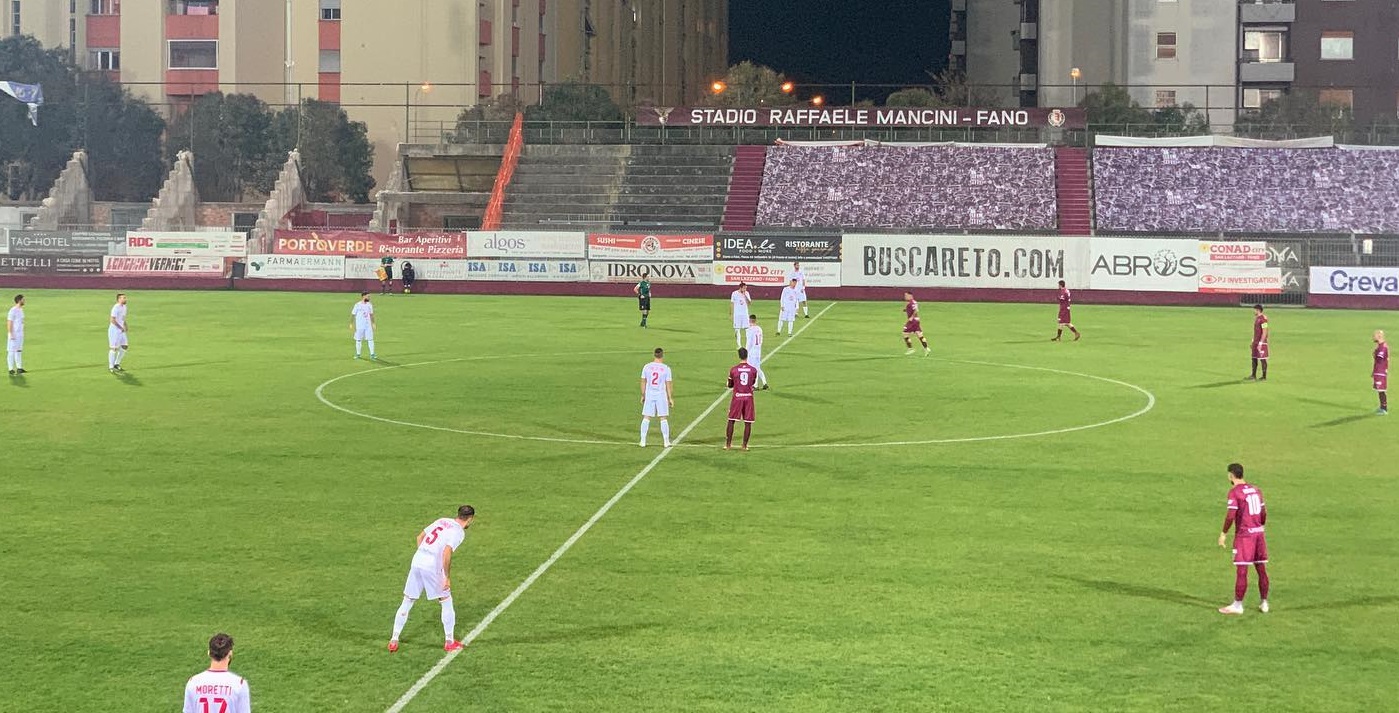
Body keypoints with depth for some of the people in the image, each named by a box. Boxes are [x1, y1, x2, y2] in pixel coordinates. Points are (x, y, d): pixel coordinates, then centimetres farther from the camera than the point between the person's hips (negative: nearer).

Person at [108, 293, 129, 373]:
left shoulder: (124, 307, 10)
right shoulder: (116, 308, -18)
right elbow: (112, 320, -23)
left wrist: (125, 326, 5)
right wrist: (121, 328, -22)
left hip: (121, 331, 8)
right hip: (114, 330, -8)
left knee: (124, 347, 7)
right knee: (114, 348, -4)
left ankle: (116, 364, 20)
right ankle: (111, 367, 6)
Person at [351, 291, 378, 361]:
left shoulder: (369, 305, 5)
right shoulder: (357, 305, -8)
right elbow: (353, 315, -6)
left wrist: (373, 323, 10)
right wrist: (351, 324, -10)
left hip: (368, 326, 3)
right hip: (359, 326, -3)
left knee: (370, 339, -4)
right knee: (358, 340, 5)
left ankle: (372, 354, -2)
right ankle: (358, 354, 16)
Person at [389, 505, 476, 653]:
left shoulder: (442, 521, 16)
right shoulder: (459, 532, -6)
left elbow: (420, 537, 20)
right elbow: (447, 553, -18)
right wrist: (447, 577, -11)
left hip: (416, 562, 6)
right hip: (432, 567, -6)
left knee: (407, 602, 14)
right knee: (446, 601, 11)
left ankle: (394, 640, 16)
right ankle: (450, 642, 18)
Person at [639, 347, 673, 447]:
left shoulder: (646, 367, -2)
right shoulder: (666, 369, -7)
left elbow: (643, 382, 3)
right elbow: (668, 385, -5)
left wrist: (642, 396, 13)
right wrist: (670, 398, 2)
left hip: (649, 395, 2)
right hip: (661, 396, -2)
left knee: (646, 418, 6)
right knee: (664, 419, 6)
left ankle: (643, 441, 5)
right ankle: (666, 442, 7)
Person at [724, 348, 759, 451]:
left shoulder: (734, 369, -5)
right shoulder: (753, 370, -2)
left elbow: (729, 385, 6)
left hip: (737, 397, -1)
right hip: (748, 397, 1)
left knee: (731, 421, 9)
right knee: (748, 422, 7)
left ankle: (728, 444, 9)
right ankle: (745, 445, 7)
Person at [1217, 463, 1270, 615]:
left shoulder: (1234, 492, -10)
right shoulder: (1256, 489, 11)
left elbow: (1231, 515, -17)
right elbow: (1264, 513, 13)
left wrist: (1224, 533, -8)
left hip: (1243, 534, -7)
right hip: (1258, 533, 7)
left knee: (1241, 570, -4)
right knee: (1261, 569, 11)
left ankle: (1237, 605, -1)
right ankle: (1264, 603, 17)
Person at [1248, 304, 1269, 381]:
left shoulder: (1263, 319, -16)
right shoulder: (1256, 318, 14)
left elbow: (1264, 332, -19)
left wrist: (1260, 343, -22)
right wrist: (1253, 341, 22)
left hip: (1261, 342, -9)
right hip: (1256, 342, 9)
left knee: (1262, 359, -3)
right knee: (1254, 358, 12)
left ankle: (1264, 377, 3)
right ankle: (1253, 375, 19)